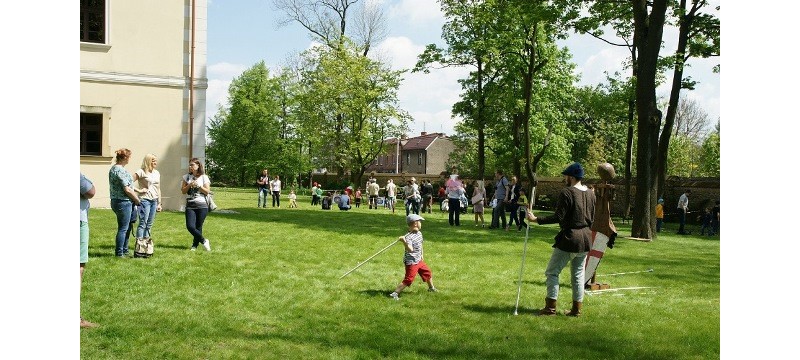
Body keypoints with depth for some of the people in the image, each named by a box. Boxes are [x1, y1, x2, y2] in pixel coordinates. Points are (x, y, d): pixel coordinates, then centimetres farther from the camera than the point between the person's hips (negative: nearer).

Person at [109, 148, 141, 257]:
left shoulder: (113, 168, 14)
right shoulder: (120, 170, -17)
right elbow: (127, 189, -20)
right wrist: (137, 200, -7)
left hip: (116, 201, 10)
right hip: (123, 202, -10)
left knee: (126, 227, 17)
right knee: (123, 228, -2)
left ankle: (124, 251, 24)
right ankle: (119, 253, 4)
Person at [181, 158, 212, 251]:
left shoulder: (204, 177, 2)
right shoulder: (186, 177, 9)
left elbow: (207, 191, -2)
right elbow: (183, 191, 6)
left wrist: (198, 185, -13)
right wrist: (189, 185, -10)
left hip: (202, 206, -2)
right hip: (190, 205, 2)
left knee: (198, 227, 2)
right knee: (190, 226, -11)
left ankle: (195, 245, 19)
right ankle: (204, 241, 6)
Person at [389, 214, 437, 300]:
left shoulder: (419, 233, 4)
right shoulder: (408, 237, -25)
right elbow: (410, 249, -38)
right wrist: (404, 242, -52)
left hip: (419, 260, 9)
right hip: (411, 262, -9)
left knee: (428, 273, 21)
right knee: (408, 279, -13)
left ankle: (431, 288, 45)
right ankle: (395, 293, -7)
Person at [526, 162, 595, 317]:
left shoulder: (566, 192, -14)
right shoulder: (591, 194, 8)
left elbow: (558, 217, -19)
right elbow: (592, 218, 14)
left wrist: (536, 219, -13)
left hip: (569, 238, -7)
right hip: (586, 239, 7)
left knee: (552, 272, 3)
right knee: (578, 274, 14)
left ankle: (550, 307, 2)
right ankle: (576, 309, 17)